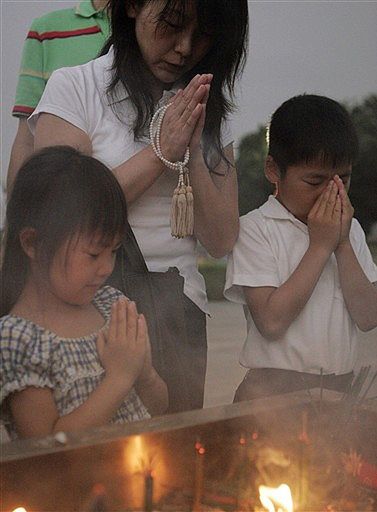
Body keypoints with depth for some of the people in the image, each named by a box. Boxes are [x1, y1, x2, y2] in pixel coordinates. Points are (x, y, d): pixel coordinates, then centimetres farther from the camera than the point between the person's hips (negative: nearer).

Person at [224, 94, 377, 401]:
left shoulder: (350, 228, 11)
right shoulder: (255, 229, -4)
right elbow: (271, 321, -15)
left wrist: (343, 244, -6)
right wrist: (320, 246, -11)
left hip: (342, 387, 4)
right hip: (275, 385, -4)